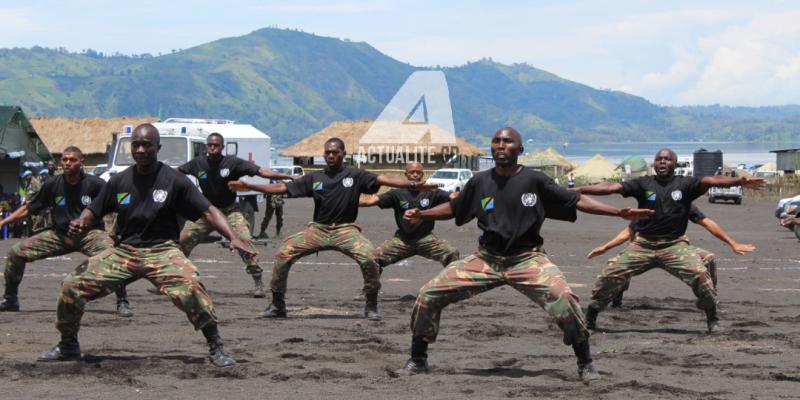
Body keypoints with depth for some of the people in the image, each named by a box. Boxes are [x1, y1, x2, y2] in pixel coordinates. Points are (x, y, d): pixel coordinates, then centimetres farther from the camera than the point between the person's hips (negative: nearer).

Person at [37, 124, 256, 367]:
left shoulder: (174, 180, -5)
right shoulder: (119, 182, 5)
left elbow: (208, 211, -8)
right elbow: (94, 212, 12)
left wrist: (233, 238, -22)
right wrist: (80, 224, -12)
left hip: (162, 250, -4)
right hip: (122, 251, 4)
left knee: (190, 287, -32)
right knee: (72, 286, -6)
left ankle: (216, 349, -17)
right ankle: (68, 346, 16)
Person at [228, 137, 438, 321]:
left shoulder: (355, 175, 2)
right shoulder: (314, 178, 9)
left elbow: (383, 179, -10)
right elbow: (282, 188, 7)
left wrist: (413, 185, -23)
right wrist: (248, 186, 0)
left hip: (346, 230, -3)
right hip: (318, 229, 3)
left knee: (368, 257, -28)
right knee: (283, 254, -12)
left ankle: (371, 306, -8)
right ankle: (277, 305, 3)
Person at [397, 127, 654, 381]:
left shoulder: (534, 181, -4)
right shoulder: (480, 183, 4)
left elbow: (576, 201, -3)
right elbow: (453, 208, 17)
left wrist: (620, 213, -11)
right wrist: (421, 215, 2)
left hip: (527, 259, -3)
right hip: (486, 260, 3)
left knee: (563, 299, -29)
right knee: (429, 296, -7)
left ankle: (585, 364, -8)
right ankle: (417, 360, 14)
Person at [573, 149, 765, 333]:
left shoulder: (685, 184, 0)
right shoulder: (643, 184, 3)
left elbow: (709, 181, -17)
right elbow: (612, 187, -4)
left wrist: (739, 181, -32)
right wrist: (579, 190, -13)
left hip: (675, 245, -1)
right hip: (643, 244, 1)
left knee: (699, 274, -21)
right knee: (610, 274, -7)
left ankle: (713, 319, 0)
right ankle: (590, 317, 10)